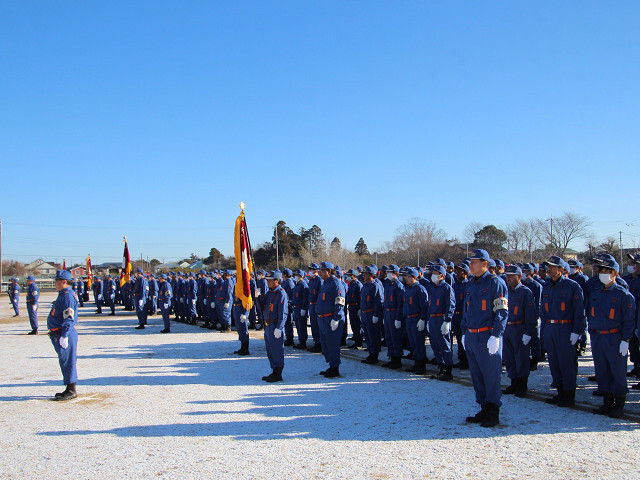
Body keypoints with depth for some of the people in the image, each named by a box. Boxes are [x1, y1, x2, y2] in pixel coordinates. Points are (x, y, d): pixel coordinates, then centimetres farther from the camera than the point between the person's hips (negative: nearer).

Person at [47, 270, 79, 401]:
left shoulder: (67, 296, -16)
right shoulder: (63, 295, 17)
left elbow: (69, 318, -22)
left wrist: (64, 336, -26)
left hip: (64, 334, -11)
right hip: (58, 334, 11)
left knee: (67, 362, -6)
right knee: (65, 362, 15)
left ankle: (71, 391, 0)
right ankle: (70, 390, 22)